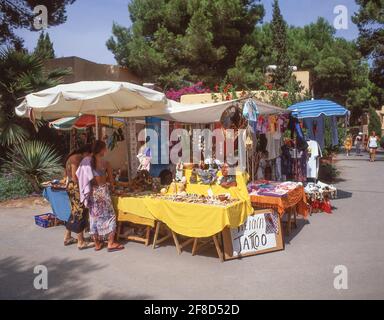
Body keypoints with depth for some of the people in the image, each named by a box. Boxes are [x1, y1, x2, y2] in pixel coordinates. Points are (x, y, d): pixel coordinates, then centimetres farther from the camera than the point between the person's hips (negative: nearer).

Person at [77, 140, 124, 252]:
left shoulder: (85, 161, 2)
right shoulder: (105, 163, -8)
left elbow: (79, 176, 3)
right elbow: (111, 180, 1)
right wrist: (112, 186, 22)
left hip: (91, 192, 5)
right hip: (102, 191, -5)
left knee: (94, 217, 14)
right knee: (109, 216, 7)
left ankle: (97, 243, 23)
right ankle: (111, 243, 9)